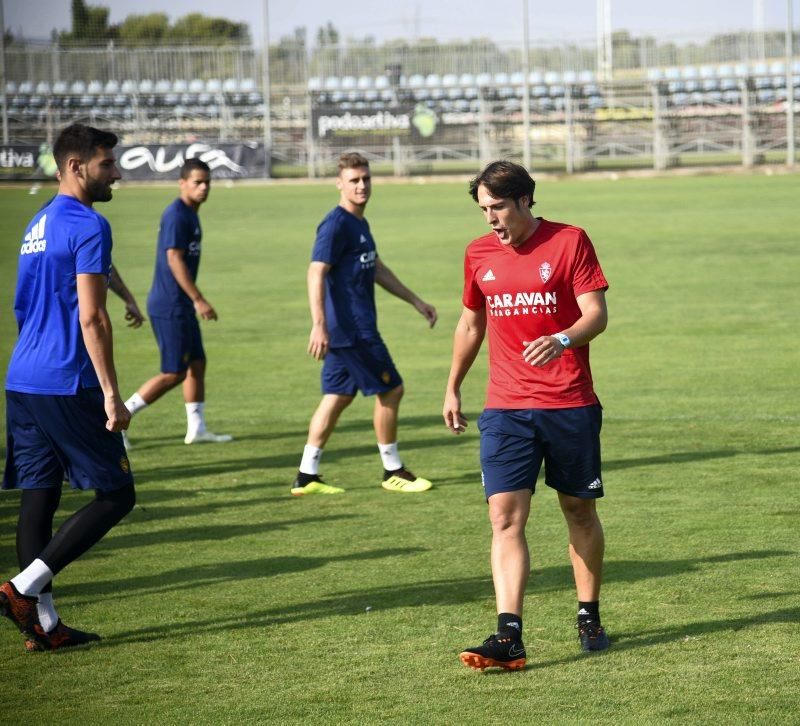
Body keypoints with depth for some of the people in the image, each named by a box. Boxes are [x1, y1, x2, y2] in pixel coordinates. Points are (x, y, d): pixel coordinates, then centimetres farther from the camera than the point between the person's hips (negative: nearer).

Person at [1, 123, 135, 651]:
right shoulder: (88, 225, -11)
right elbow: (91, 318, -17)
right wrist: (111, 395, -16)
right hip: (67, 385, -9)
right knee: (116, 495, -1)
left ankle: (43, 623, 8)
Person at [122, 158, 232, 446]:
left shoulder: (189, 214, 14)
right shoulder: (177, 215, -17)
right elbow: (174, 259, -22)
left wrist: (194, 300, 23)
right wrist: (199, 300, -22)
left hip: (180, 306, 10)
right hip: (170, 307, -10)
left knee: (197, 363, 14)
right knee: (173, 374, -7)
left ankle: (197, 429, 21)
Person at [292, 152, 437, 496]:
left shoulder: (359, 223, 15)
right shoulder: (336, 225, -15)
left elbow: (377, 270, 27)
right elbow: (316, 274, -23)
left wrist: (416, 302, 29)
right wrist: (319, 325, -31)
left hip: (354, 328, 9)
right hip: (352, 330, -9)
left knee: (337, 397, 10)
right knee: (390, 390, -1)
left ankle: (307, 477, 11)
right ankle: (393, 472, 10)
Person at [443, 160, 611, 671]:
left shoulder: (570, 242, -4)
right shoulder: (479, 254, 9)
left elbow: (597, 314, -9)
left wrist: (563, 340, -29)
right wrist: (453, 388, 24)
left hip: (570, 406, -2)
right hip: (505, 409, 3)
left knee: (580, 512, 9)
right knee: (506, 518, -10)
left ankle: (590, 618, 27)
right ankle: (509, 636, -17)